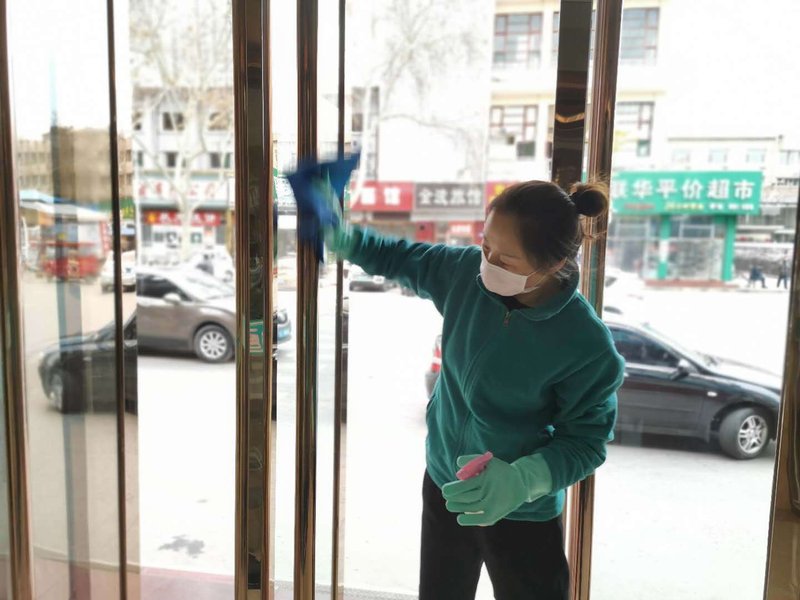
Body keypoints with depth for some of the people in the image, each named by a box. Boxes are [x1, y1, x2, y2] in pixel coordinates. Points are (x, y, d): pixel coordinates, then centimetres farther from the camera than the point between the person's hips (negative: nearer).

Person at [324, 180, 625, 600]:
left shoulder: (587, 346, -27)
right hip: (443, 485, 5)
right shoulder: (467, 271, -15)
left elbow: (585, 440, -17)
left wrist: (521, 480, -33)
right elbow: (397, 259, 2)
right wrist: (336, 235, -12)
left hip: (523, 514, -4)